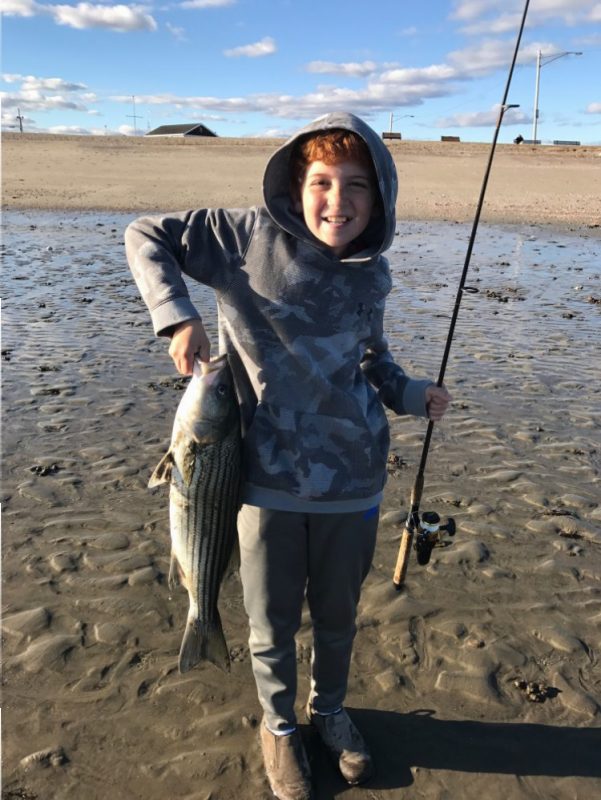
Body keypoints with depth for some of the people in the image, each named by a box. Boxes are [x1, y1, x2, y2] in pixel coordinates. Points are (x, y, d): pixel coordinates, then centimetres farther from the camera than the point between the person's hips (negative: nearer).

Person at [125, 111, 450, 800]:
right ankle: (279, 725, 45)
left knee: (337, 615, 21)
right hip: (269, 478, -3)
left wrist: (411, 393, -3)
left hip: (352, 479, 3)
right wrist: (176, 314, -16)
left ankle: (330, 709, 51)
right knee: (272, 623, 15)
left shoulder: (371, 275, 3)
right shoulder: (250, 236, -9)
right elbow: (146, 237, -2)